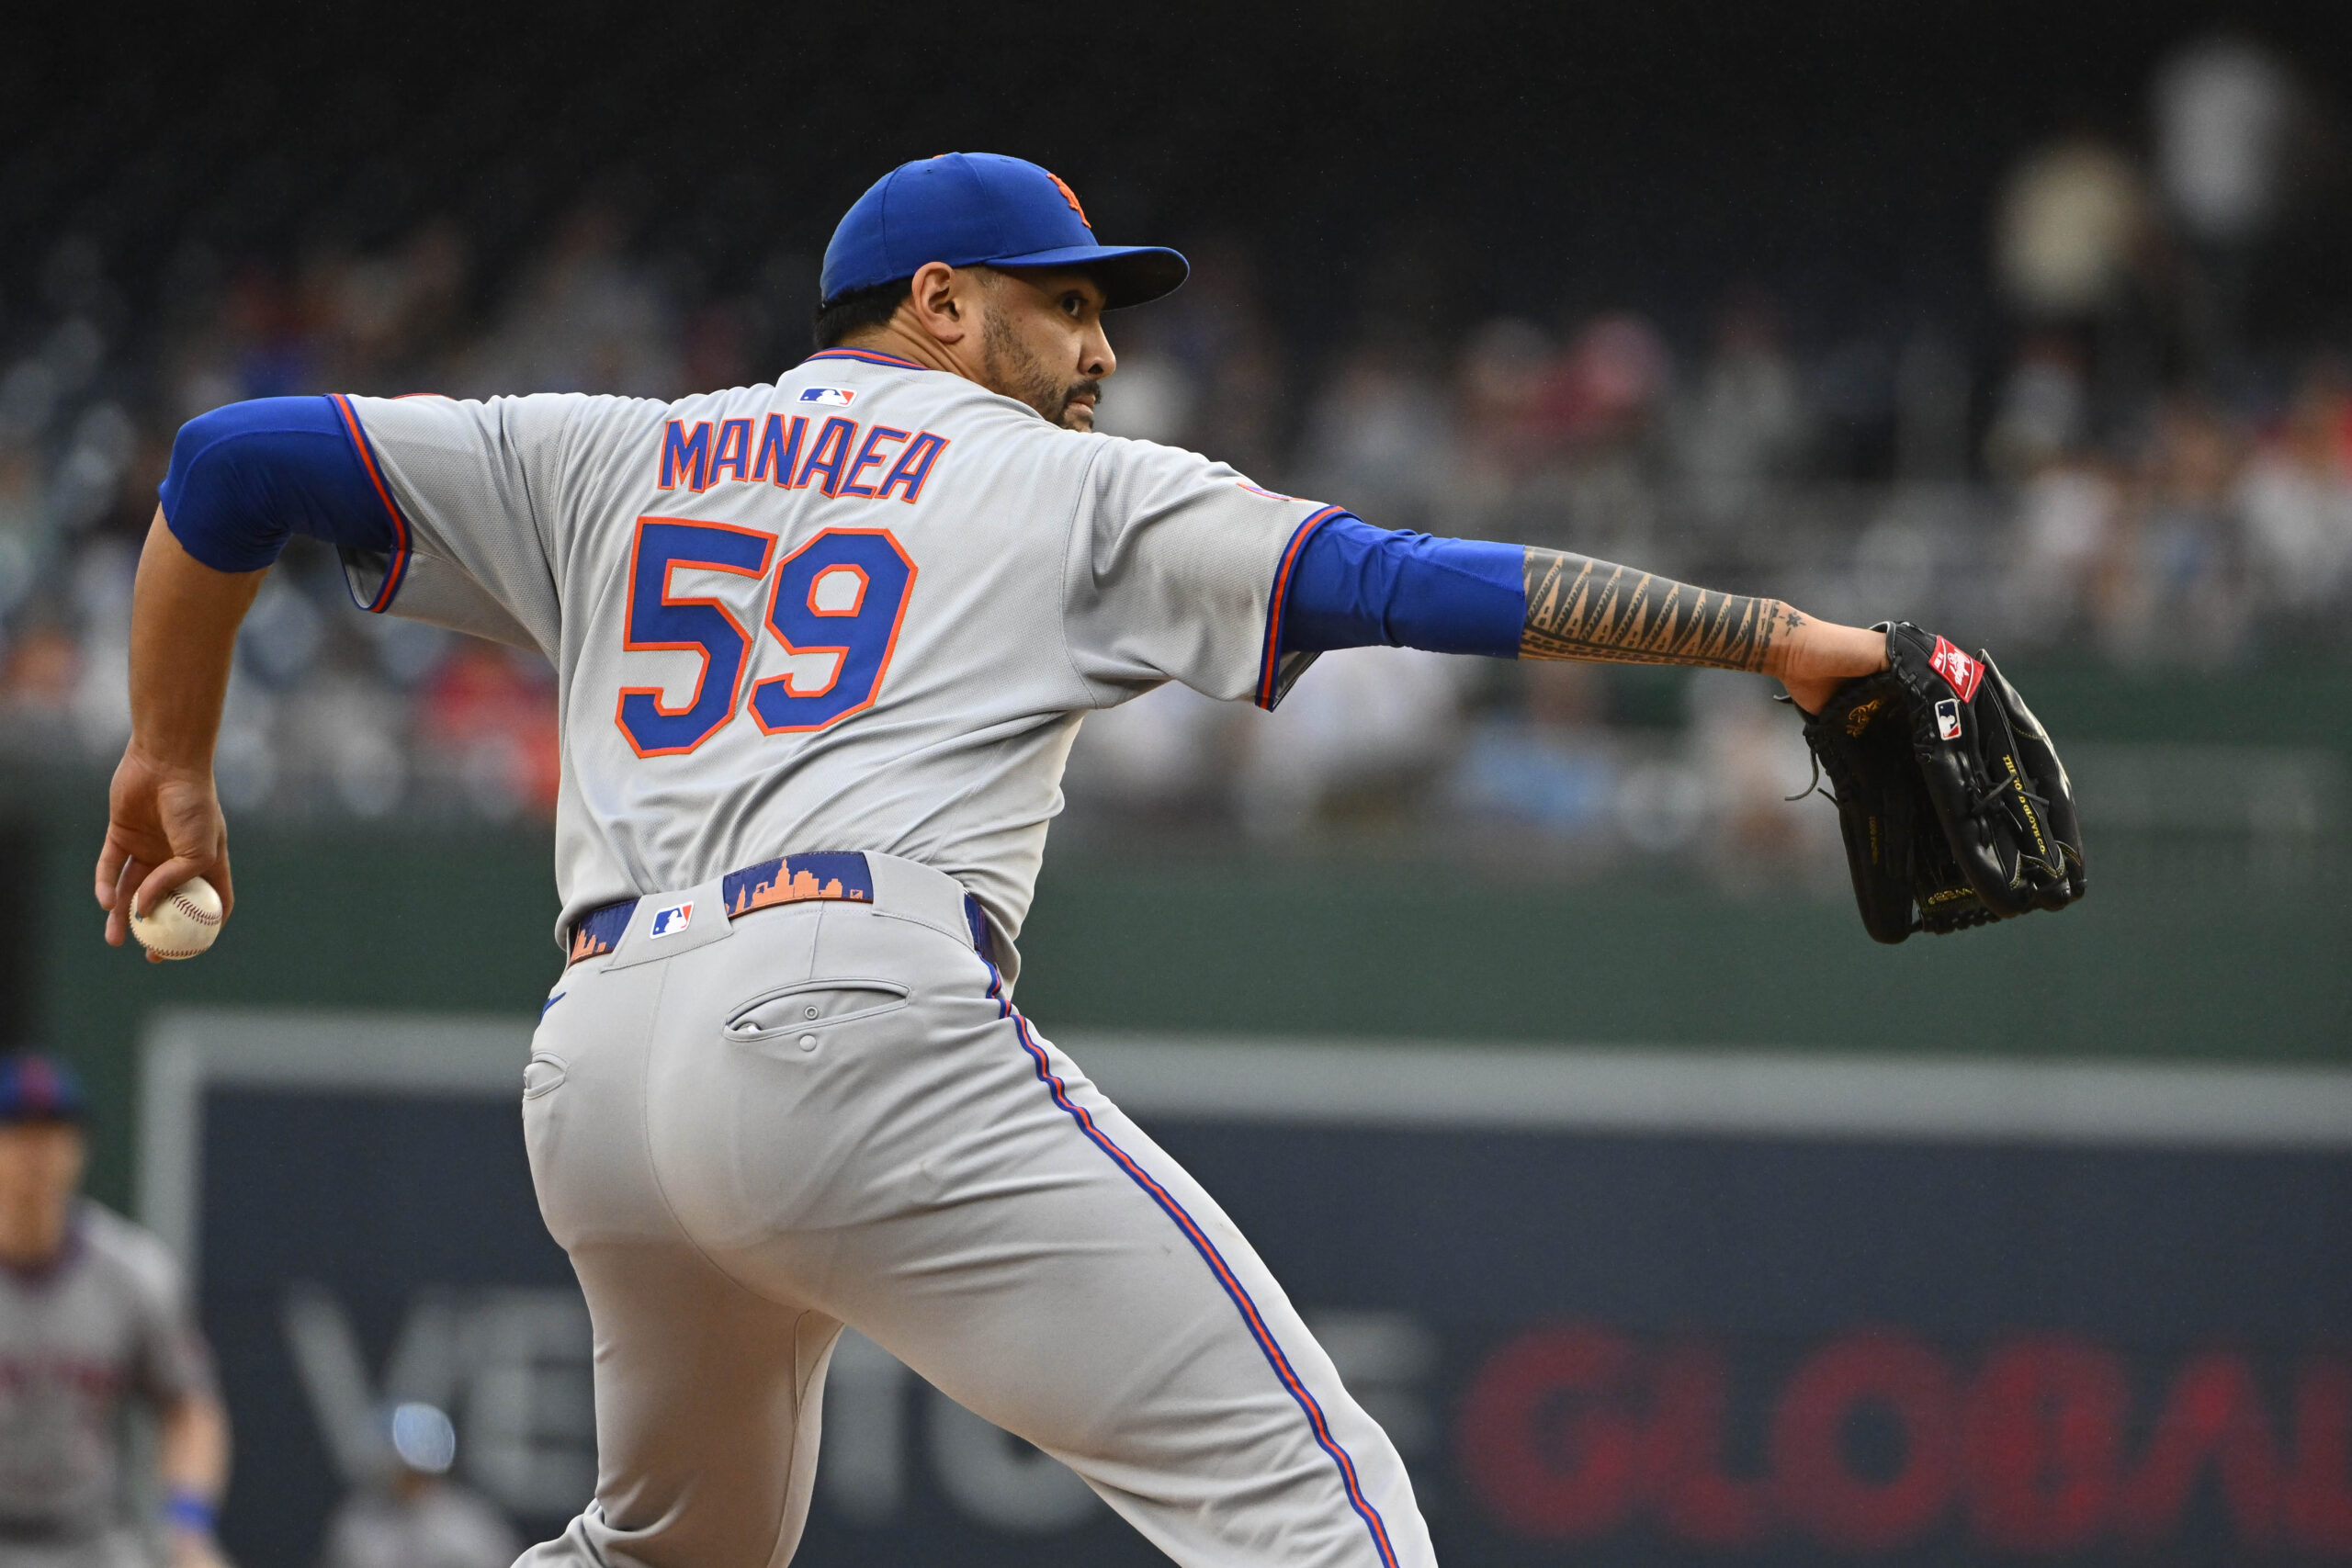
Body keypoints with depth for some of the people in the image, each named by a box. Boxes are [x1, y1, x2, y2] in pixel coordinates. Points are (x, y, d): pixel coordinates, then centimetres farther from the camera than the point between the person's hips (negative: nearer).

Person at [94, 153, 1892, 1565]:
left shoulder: (601, 458, 24)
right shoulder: (1067, 490, 13)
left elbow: (235, 463, 22)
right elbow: (1408, 580, 5)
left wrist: (175, 759, 35)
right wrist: (1770, 633, 6)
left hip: (595, 1080, 6)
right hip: (856, 1028, -6)